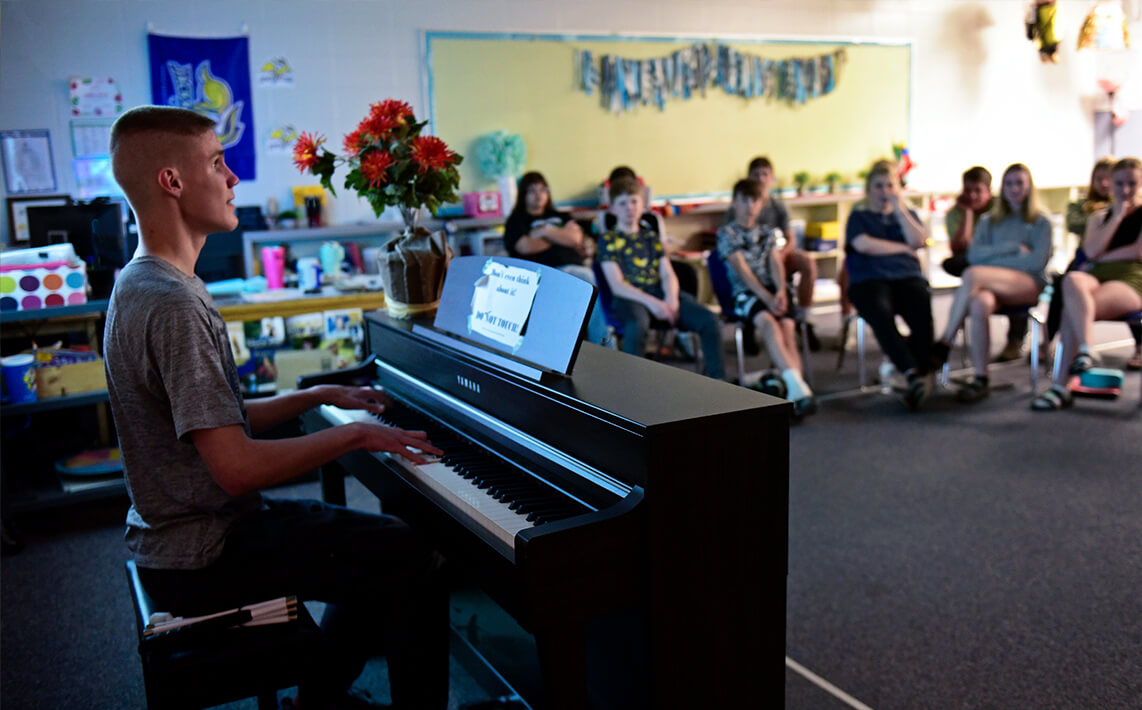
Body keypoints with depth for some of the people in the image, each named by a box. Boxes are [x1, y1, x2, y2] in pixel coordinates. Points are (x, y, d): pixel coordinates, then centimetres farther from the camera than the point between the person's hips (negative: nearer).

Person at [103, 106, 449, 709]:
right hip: (203, 558, -10)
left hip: (177, 535, 10)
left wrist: (320, 396, 9)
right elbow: (239, 468, -29)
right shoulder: (173, 305, -25)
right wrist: (353, 434, -18)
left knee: (381, 544, 20)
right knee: (416, 562, -12)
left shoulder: (143, 284, 9)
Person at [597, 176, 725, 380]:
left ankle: (716, 379, -8)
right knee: (637, 326, -42)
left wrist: (671, 298, -12)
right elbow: (617, 286, -5)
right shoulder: (609, 240, 7)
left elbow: (668, 275, 13)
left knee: (708, 320, -18)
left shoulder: (651, 237, 23)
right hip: (629, 298, -5)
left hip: (660, 293, 5)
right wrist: (650, 302, -20)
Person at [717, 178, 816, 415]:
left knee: (787, 326, -26)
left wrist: (780, 292, -13)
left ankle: (796, 392, -38)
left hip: (773, 291, 4)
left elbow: (775, 263, 9)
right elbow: (742, 270, -4)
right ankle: (796, 387, -45)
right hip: (745, 292, -4)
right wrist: (767, 298, -16)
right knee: (768, 322, -34)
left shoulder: (768, 232, 23)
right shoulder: (727, 233, 8)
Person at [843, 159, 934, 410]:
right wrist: (903, 247, 7)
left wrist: (898, 207, 8)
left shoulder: (907, 214, 29)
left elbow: (917, 240, 7)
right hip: (870, 279, -2)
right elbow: (863, 245, -1)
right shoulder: (859, 215, 21)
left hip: (908, 276, 3)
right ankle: (914, 374, -46)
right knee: (880, 312, -37)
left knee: (923, 313, -33)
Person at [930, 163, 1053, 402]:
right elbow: (973, 254, 5)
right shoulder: (989, 221, 23)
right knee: (979, 304, -37)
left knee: (973, 274, -34)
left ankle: (943, 345, -30)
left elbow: (1037, 261, -2)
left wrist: (993, 259, -4)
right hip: (993, 285, 3)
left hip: (1029, 285, -2)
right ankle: (980, 379, -35)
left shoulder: (1040, 222, 14)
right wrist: (1015, 247, -3)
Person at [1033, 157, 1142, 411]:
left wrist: (1101, 258, 1)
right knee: (1072, 281, -38)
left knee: (1074, 306, -34)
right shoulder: (1099, 216, 26)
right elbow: (1091, 251, 5)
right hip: (1097, 276, 3)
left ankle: (1061, 387, -39)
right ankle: (1085, 350, -47)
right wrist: (1117, 216, 3)